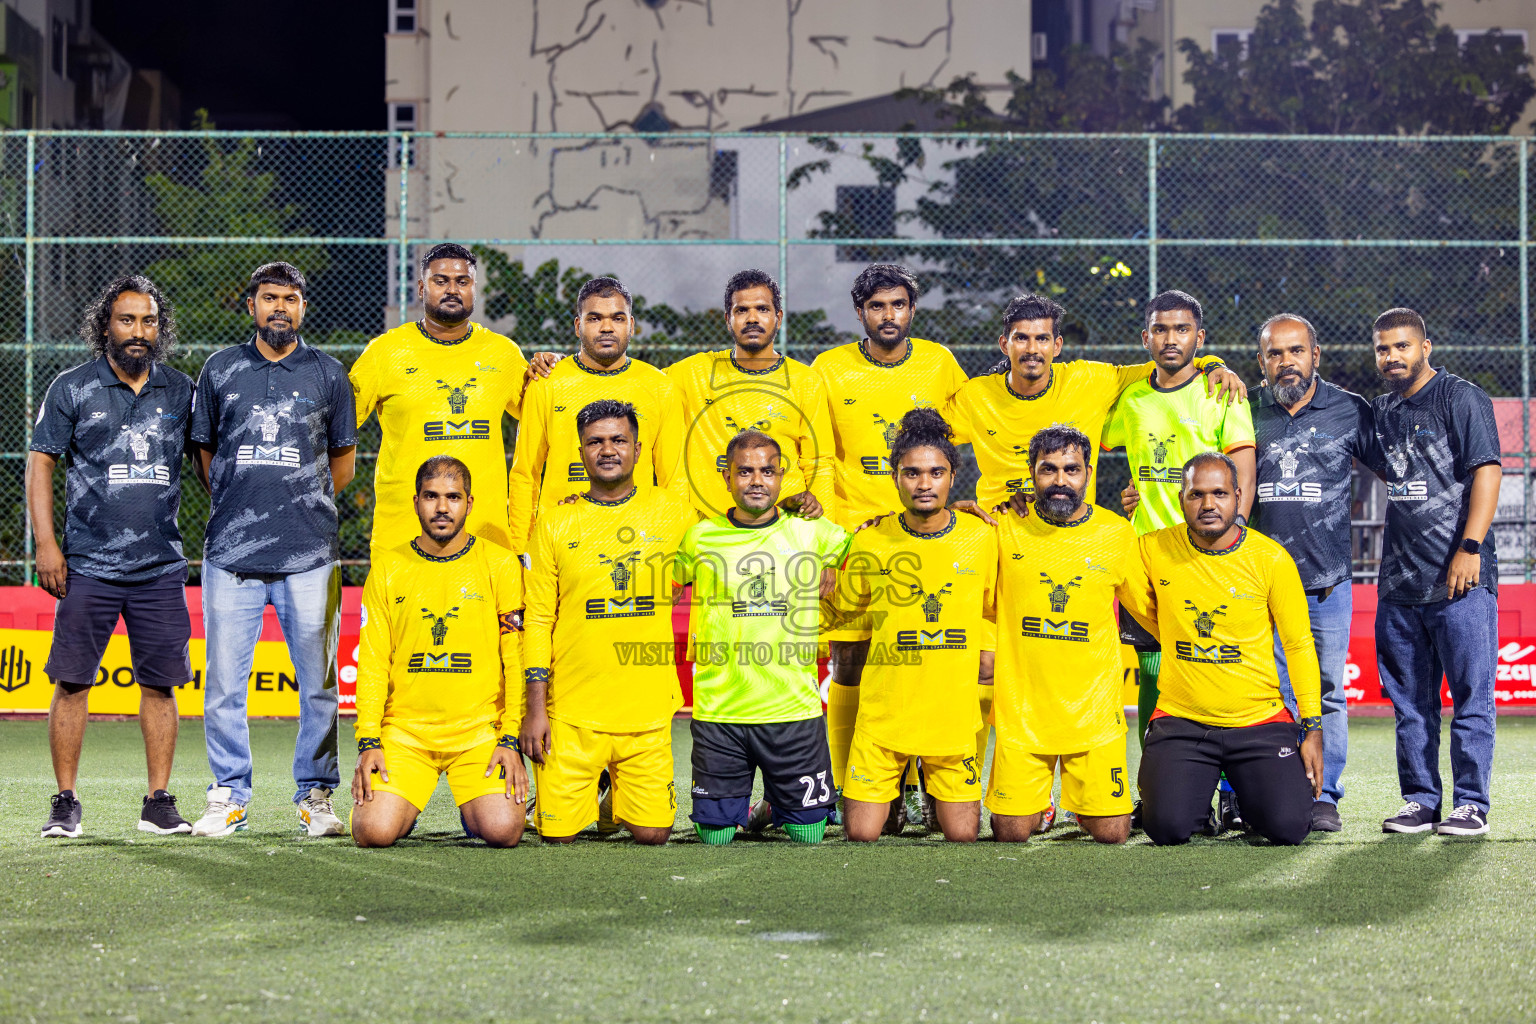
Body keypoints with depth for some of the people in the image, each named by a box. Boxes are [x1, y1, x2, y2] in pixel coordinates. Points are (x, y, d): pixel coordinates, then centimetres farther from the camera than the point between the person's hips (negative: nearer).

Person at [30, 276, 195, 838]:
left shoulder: (180, 391, 8)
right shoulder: (72, 389, 2)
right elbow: (40, 464, 2)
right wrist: (46, 543, -6)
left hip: (161, 565, 2)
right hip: (88, 565, -2)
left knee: (159, 685, 3)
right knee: (72, 682, -2)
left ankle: (159, 803, 9)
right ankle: (66, 804, 6)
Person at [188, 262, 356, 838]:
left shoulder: (327, 374, 9)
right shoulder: (221, 370, 10)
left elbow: (343, 459, 17)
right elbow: (205, 455, 17)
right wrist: (243, 508, 13)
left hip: (309, 555, 0)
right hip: (231, 551, 1)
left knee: (318, 683, 0)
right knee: (224, 682, -1)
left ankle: (316, 795, 9)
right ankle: (228, 796, 9)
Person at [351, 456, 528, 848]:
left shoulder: (500, 565, 4)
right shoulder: (387, 569, 8)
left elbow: (517, 660, 2)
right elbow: (372, 663, 6)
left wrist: (511, 739, -7)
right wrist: (368, 741, -5)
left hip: (480, 729, 0)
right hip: (404, 730, 1)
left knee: (502, 830, -21)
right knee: (374, 831, -21)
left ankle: (476, 807, 15)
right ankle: (398, 808, 16)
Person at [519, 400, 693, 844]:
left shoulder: (673, 514, 5)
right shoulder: (555, 524, 2)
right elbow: (537, 620, 2)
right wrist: (535, 707, -3)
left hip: (647, 707, 1)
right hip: (571, 711, -1)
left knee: (651, 834, -3)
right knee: (558, 832, -3)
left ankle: (624, 795, 29)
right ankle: (589, 793, 29)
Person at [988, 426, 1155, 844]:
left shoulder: (1117, 534, 2)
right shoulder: (1007, 532, 0)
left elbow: (1150, 608, 14)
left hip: (1094, 712, 0)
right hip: (1022, 711, 0)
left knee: (1112, 833, -3)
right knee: (1010, 833, -4)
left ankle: (1084, 808, 30)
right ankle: (1037, 805, 29)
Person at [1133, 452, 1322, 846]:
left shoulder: (1272, 559, -4)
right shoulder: (1153, 550, -2)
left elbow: (1299, 646, 1)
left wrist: (1313, 728, -3)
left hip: (1259, 723, 0)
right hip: (1180, 721, 0)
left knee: (1288, 827, -18)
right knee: (1167, 827, -21)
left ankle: (1249, 791, 20)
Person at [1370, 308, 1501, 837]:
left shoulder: (1462, 398, -3)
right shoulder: (1381, 412, 16)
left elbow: (1486, 471, -11)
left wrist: (1470, 547, -19)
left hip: (1460, 576, -7)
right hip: (1398, 581, 7)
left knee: (1470, 696, -4)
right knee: (1410, 702, 9)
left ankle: (1471, 804, 0)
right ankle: (1420, 800, 16)